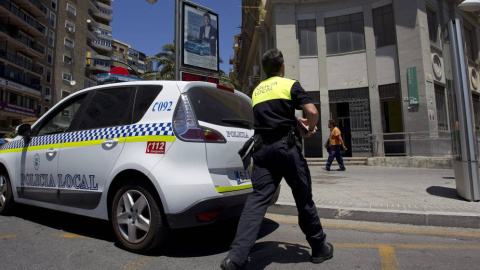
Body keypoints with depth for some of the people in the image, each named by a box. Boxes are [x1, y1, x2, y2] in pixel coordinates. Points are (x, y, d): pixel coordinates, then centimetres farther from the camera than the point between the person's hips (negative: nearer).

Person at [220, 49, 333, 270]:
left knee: (257, 199, 0)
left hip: (262, 148, 4)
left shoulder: (257, 91, 20)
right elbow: (312, 112, -8)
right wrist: (310, 129, 12)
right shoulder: (290, 85, 3)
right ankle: (319, 248, 26)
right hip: (286, 146, -4)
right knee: (303, 198, 9)